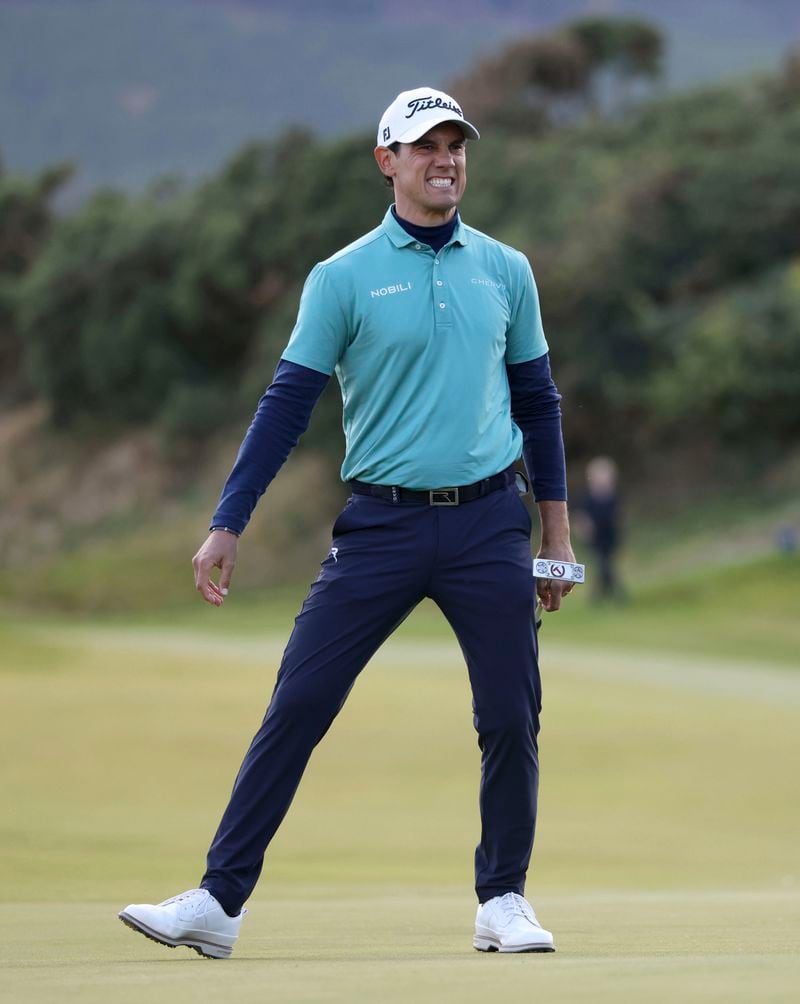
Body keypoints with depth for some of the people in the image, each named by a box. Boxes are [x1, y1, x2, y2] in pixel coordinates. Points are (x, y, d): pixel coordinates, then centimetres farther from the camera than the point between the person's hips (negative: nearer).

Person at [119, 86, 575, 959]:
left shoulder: (505, 270, 9)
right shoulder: (343, 279, 1)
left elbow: (537, 401, 16)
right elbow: (288, 403, -1)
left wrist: (556, 529, 14)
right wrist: (226, 525, -6)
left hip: (488, 525, 2)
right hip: (382, 522, -2)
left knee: (511, 719, 0)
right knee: (297, 706, -6)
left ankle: (503, 900, 17)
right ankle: (218, 901, -4)